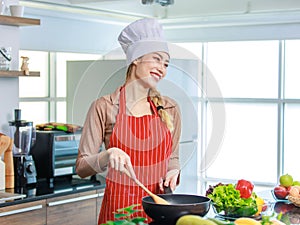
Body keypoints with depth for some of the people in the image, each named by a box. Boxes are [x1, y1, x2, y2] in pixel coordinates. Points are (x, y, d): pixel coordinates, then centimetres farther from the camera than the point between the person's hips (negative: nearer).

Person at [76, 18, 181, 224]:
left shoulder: (170, 109, 6)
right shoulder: (104, 107, -5)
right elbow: (81, 167, -6)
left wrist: (173, 172, -3)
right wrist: (108, 156, -23)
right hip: (119, 207, -3)